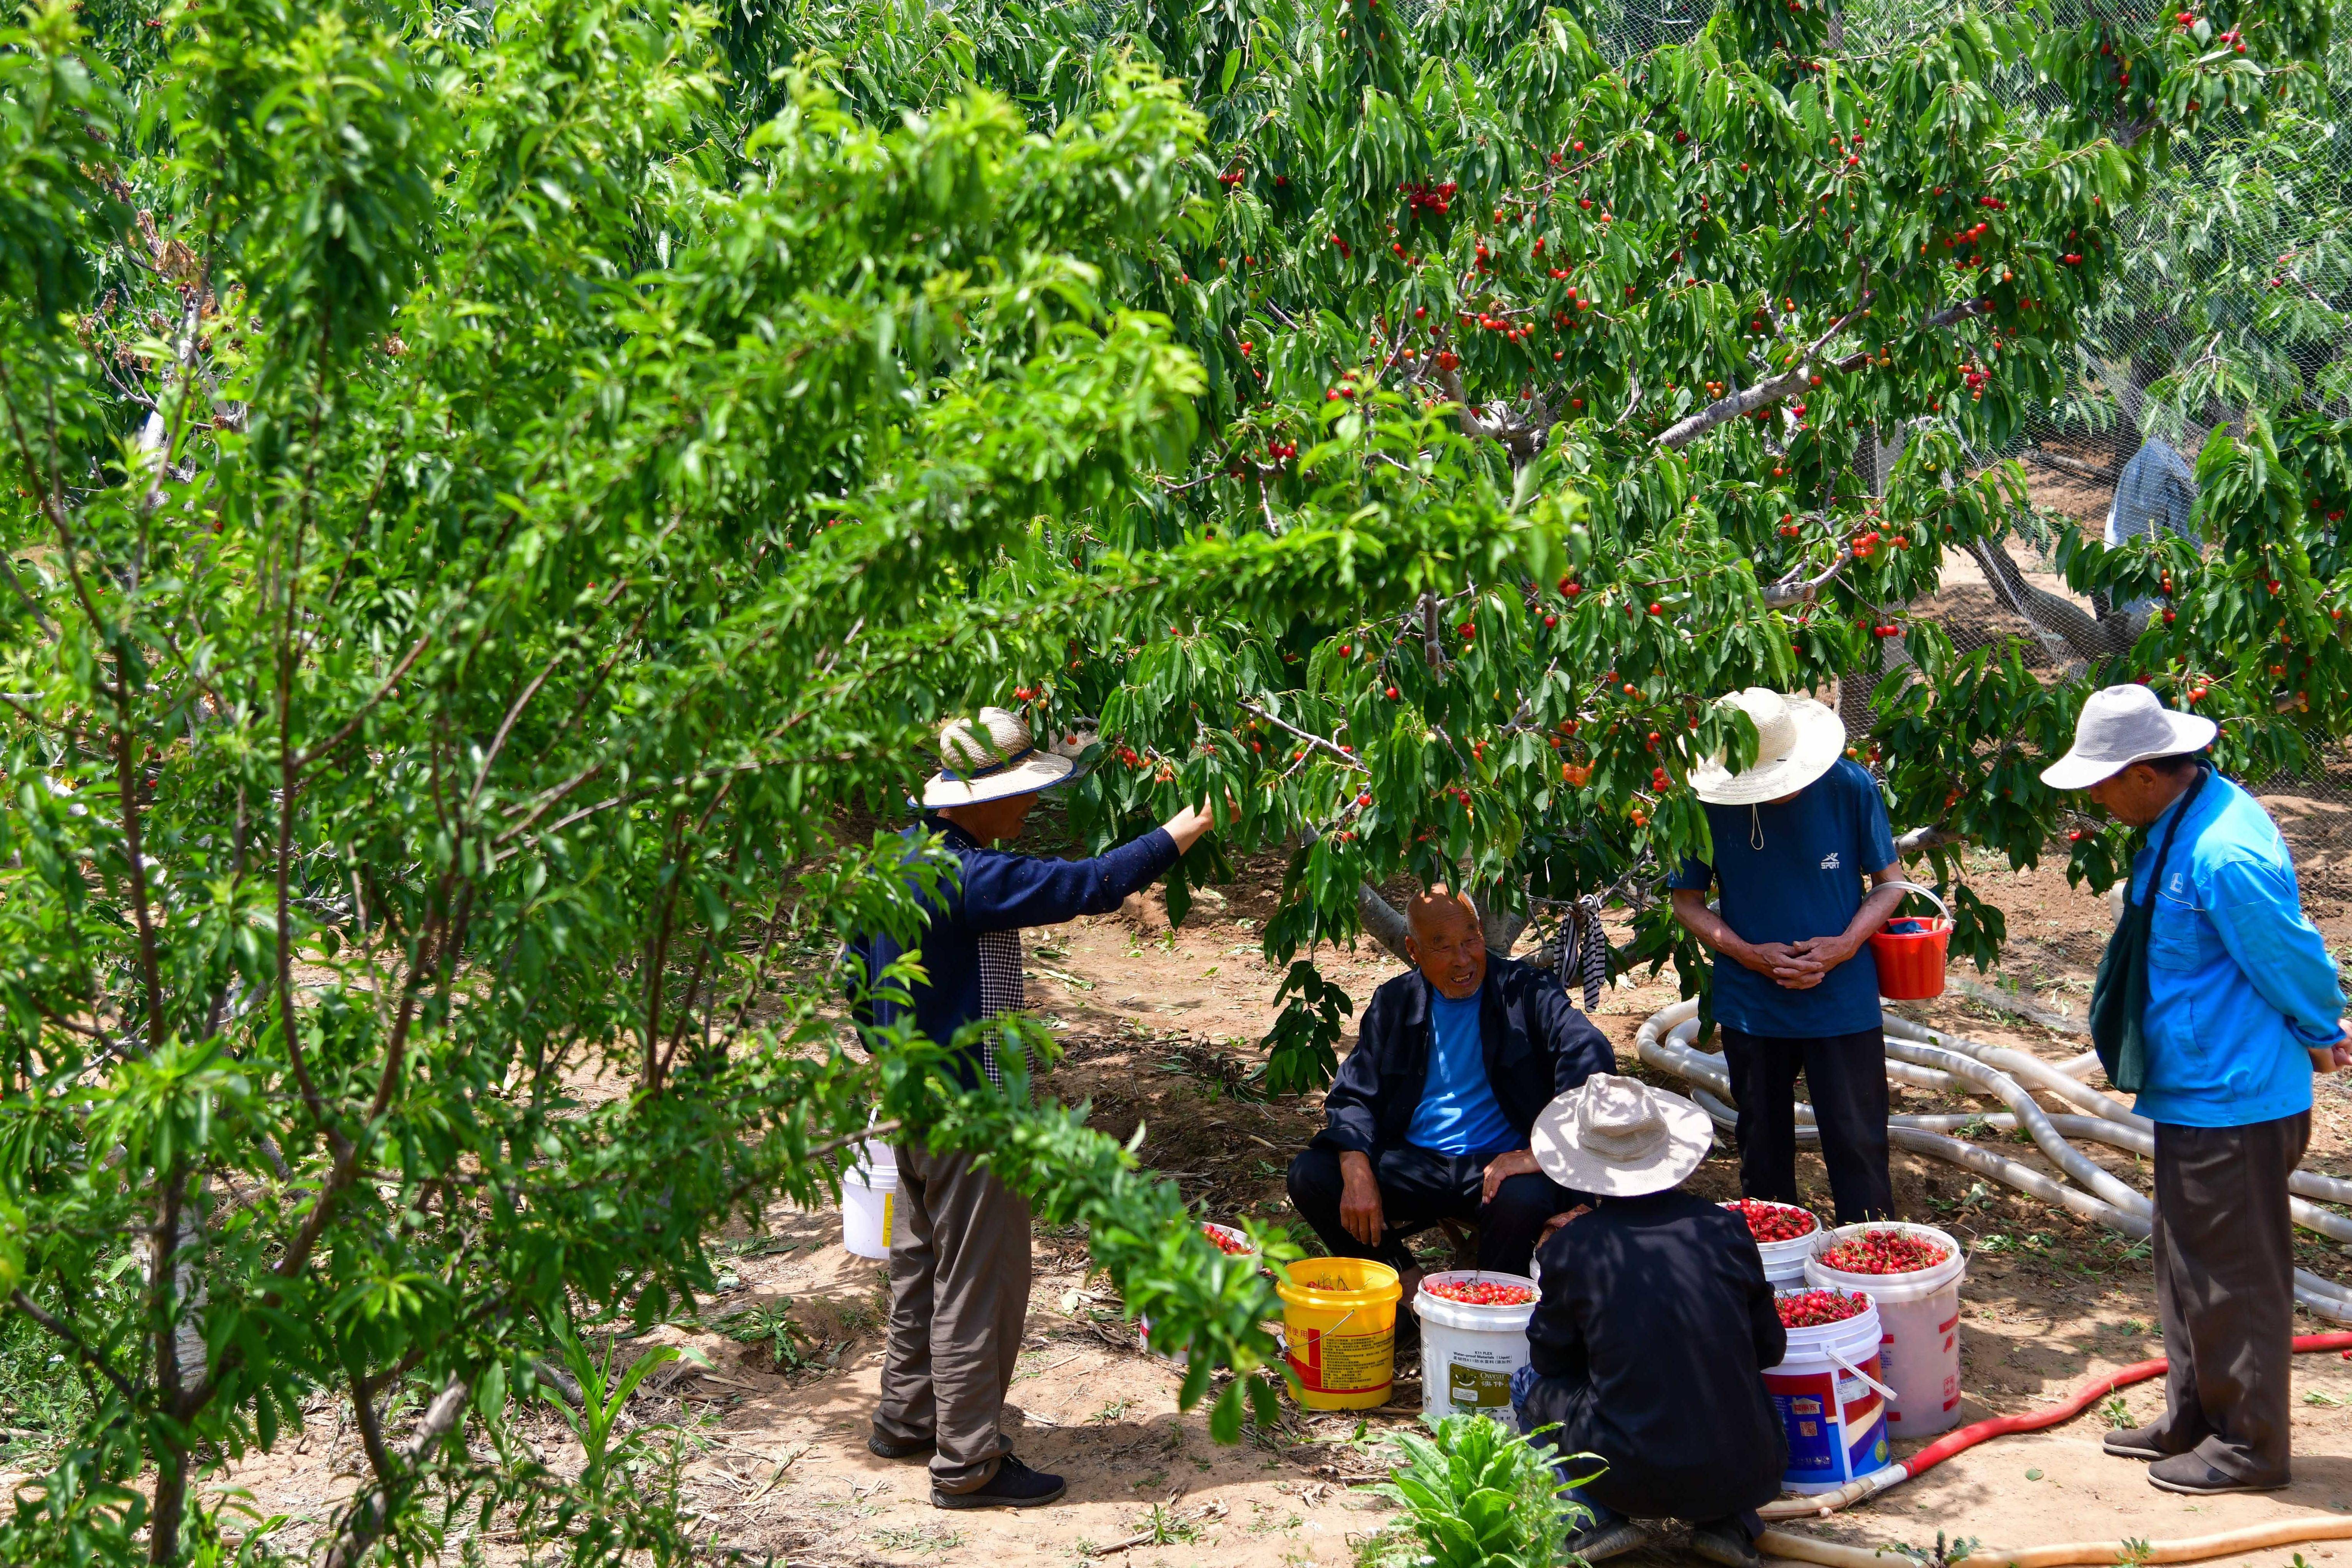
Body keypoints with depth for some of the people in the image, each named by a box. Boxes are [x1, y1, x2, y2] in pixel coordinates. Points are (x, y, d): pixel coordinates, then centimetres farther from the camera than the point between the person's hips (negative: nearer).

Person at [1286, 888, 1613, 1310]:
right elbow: (1353, 1094, 6)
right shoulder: (1395, 1002, 8)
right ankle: (1412, 1287, -7)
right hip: (1415, 1164, 4)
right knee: (1309, 1176, -17)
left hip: (1500, 1164, -3)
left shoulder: (1523, 989, -4)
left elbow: (1589, 1054, -19)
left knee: (1524, 1200, -38)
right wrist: (1357, 1172, -16)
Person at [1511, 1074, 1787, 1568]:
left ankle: (1598, 1518, 5)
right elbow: (1770, 1348, 10)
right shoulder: (1724, 1229, 0)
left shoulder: (1570, 1247, -5)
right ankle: (1731, 1523, 15)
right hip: (1748, 1479, 2)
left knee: (1531, 1384, 24)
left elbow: (1549, 1358, 9)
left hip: (1635, 1480, -2)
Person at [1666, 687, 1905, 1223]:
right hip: (1751, 1006, 2)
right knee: (1762, 1146, 14)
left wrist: (1845, 946, -16)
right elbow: (1687, 901, 1)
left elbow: (1890, 881, 0)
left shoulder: (1849, 787, -12)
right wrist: (1752, 955, -13)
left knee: (1858, 1146, 0)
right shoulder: (1709, 804, -10)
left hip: (1844, 1003, -1)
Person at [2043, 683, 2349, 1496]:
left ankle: (2248, 1445, 15)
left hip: (2233, 1103, -10)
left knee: (2232, 1276, 2)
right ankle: (2193, 1419, 33)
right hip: (2193, 1093, 10)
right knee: (2187, 1266, 20)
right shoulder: (2180, 824, 5)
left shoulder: (2224, 857, -28)